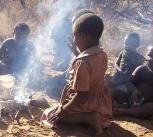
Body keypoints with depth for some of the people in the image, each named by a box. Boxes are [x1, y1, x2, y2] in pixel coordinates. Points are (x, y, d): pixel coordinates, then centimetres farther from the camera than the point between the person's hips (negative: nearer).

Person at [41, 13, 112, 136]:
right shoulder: (102, 54, -5)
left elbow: (81, 96, -28)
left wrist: (62, 110, -19)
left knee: (49, 114, 1)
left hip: (86, 106, -8)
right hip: (102, 104, 8)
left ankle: (88, 118, -14)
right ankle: (99, 117, 7)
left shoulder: (82, 62, -28)